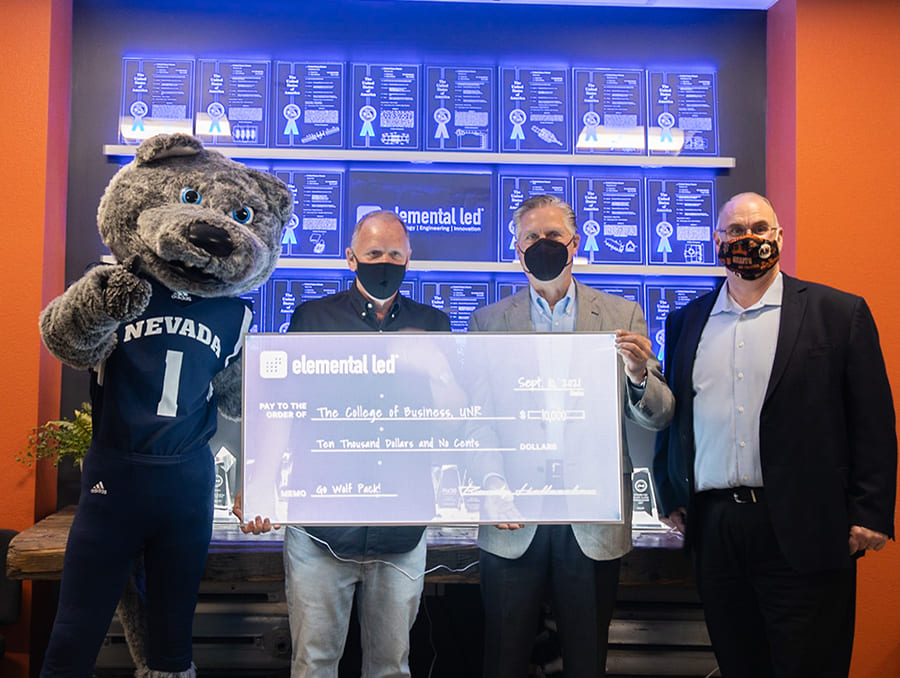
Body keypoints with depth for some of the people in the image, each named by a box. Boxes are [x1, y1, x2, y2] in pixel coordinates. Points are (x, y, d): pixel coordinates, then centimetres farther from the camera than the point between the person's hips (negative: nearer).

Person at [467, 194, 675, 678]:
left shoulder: (622, 315, 6)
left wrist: (639, 375, -20)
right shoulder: (488, 322, 7)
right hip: (513, 522, 0)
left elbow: (658, 417, 1)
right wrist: (492, 484, -14)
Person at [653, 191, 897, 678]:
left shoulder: (839, 313, 1)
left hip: (803, 532, -3)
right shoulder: (687, 321, 11)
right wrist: (670, 498, 12)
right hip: (713, 526, 3)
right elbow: (672, 417, 17)